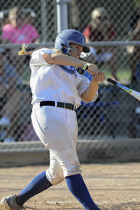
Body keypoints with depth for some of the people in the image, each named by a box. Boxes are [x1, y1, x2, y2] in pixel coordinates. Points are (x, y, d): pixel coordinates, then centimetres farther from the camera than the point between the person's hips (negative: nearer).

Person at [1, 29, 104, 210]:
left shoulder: (74, 76, 25)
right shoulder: (40, 56, 12)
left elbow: (87, 96, 11)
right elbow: (54, 57, -10)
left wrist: (95, 81, -9)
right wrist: (85, 65, -17)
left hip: (69, 118, 7)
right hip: (48, 112, -7)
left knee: (57, 174, 10)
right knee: (71, 166, -15)